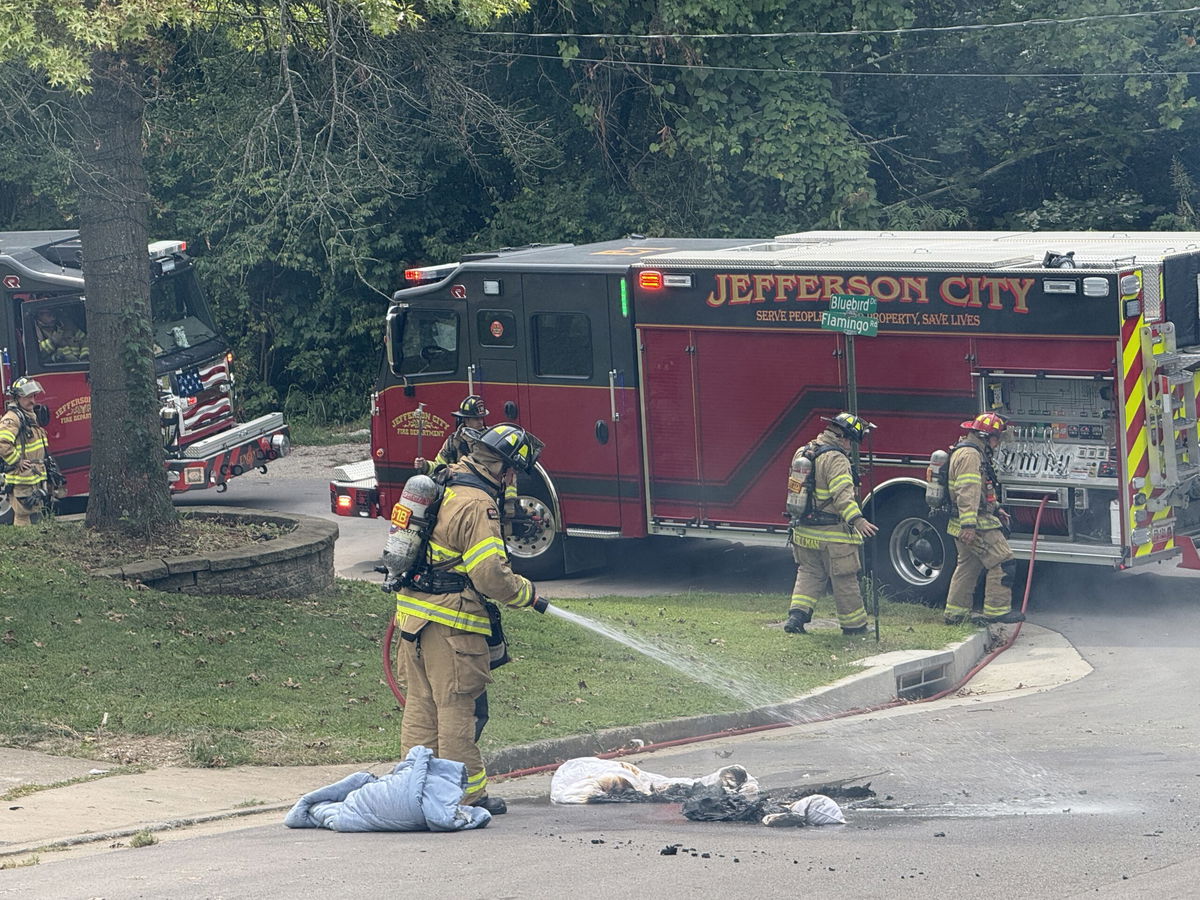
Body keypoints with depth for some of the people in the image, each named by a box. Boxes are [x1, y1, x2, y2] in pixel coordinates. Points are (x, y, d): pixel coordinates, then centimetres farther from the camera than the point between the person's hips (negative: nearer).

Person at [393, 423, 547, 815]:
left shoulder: (445, 483, 10)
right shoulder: (477, 505, -18)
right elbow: (491, 574, -22)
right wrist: (529, 595, -7)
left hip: (413, 607, 9)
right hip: (450, 620, -9)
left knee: (421, 702, 14)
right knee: (458, 707, -2)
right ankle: (467, 794, 4)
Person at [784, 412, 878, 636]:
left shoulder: (803, 452, 11)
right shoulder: (836, 459, -17)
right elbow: (842, 494, -29)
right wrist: (857, 520, -35)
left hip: (803, 531, 7)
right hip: (832, 535, -7)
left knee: (809, 574, 18)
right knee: (844, 580, 3)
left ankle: (797, 614, 2)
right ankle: (854, 625, 11)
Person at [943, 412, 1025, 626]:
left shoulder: (974, 453, 19)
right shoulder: (970, 455, -17)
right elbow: (967, 492, -25)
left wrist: (997, 509, 30)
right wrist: (968, 526, -30)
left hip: (969, 526, 11)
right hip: (977, 524, -11)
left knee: (968, 566, 15)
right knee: (1002, 562, -9)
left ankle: (955, 612, 19)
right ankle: (997, 610, -10)